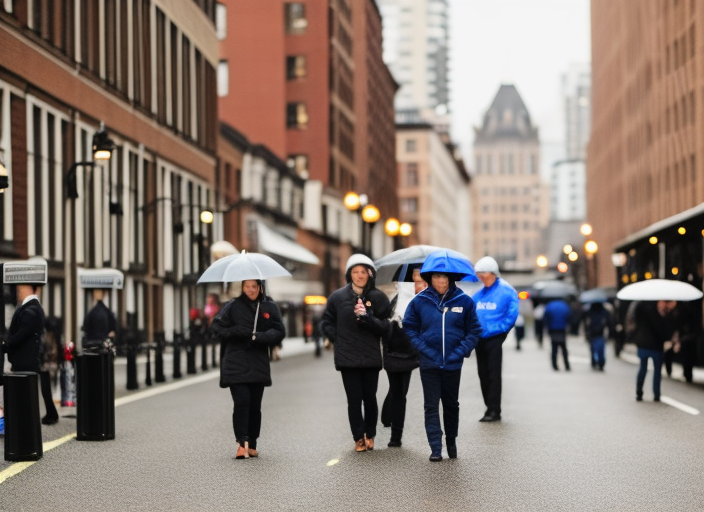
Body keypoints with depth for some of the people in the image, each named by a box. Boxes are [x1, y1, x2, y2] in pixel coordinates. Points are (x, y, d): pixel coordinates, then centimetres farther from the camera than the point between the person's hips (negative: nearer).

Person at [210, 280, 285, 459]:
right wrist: (235, 332, -16)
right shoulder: (233, 306, 4)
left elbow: (279, 332, -1)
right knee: (241, 401, -13)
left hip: (259, 365, 2)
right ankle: (242, 442, -13)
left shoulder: (270, 307, 7)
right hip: (236, 364, -2)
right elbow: (217, 326, 1)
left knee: (255, 405, 6)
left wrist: (258, 336, -16)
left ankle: (252, 444, 15)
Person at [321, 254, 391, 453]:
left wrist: (366, 316, -17)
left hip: (371, 358, 0)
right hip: (347, 358, 0)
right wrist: (338, 339, 4)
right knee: (354, 400, -1)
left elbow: (384, 327, -3)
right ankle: (359, 438, 10)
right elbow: (326, 323, 15)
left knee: (370, 398, 3)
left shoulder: (377, 297, 1)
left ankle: (370, 435, 21)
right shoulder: (338, 297, 3)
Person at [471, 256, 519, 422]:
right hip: (480, 339, 7)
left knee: (493, 374, -7)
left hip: (495, 338, -7)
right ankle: (490, 408, 19)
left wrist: (500, 328, -11)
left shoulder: (506, 291, -7)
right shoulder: (479, 294, 12)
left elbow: (512, 313, -9)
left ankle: (494, 410, -4)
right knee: (483, 374, 10)